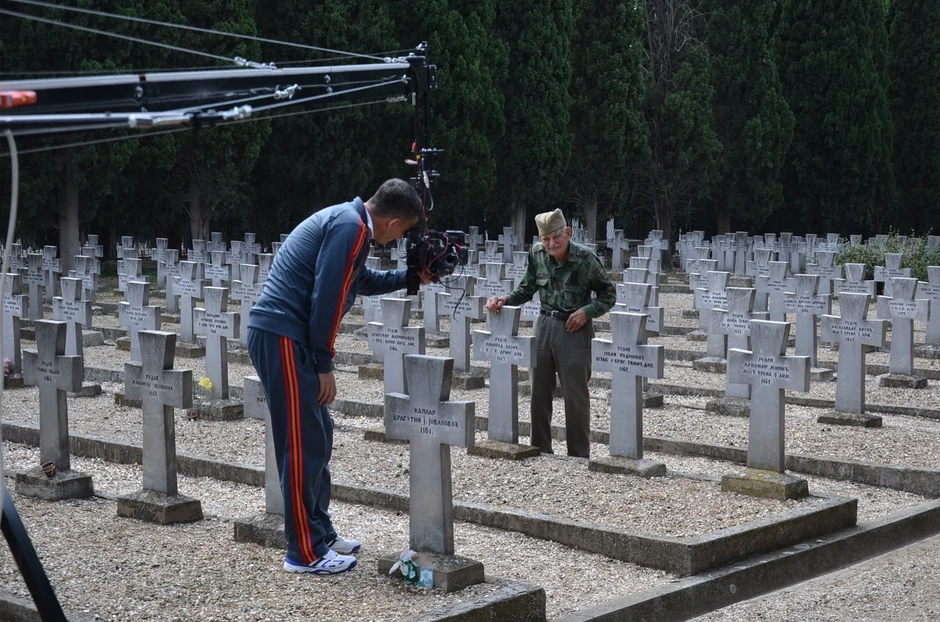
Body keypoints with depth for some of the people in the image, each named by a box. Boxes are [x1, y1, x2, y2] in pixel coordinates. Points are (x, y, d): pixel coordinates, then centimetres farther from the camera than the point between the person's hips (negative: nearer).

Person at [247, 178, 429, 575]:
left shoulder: (349, 222, 17)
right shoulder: (351, 227, -15)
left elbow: (363, 281, 34)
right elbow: (326, 296, -19)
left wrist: (410, 277, 25)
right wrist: (325, 366, -14)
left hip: (284, 336, 11)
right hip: (282, 337, -11)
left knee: (317, 438, 16)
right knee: (303, 445, -6)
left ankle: (320, 532, 25)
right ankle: (306, 553, 0)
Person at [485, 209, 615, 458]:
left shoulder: (585, 258, -14)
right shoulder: (537, 253, -2)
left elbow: (608, 294, -3)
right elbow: (526, 289, 10)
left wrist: (587, 311, -17)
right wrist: (505, 300, -6)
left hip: (574, 329, -5)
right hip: (545, 325, 5)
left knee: (576, 396, 1)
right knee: (540, 393, 10)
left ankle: (579, 456, 11)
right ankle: (540, 450, 23)